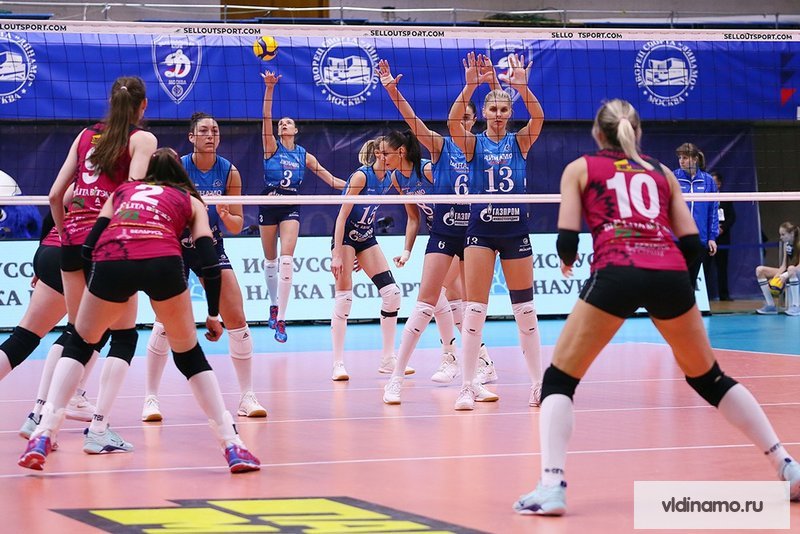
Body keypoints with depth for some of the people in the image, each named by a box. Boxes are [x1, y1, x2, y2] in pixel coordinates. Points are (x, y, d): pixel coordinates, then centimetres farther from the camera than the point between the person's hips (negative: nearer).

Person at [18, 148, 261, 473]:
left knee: (79, 344, 24)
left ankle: (43, 436, 9)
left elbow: (89, 247, 22)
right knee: (190, 357, 19)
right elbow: (209, 262, 18)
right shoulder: (190, 201, 31)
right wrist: (213, 315, 25)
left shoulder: (122, 191, 35)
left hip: (110, 261, 1)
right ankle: (233, 446, 14)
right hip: (163, 261, -1)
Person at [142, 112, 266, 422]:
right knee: (166, 322, -11)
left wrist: (225, 216, -23)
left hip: (212, 247, 3)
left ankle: (247, 397, 5)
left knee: (237, 321, -5)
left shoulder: (229, 172, -6)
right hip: (177, 246, -3)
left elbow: (237, 225, -2)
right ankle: (150, 398, -2)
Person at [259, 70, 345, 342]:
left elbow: (329, 178, 14)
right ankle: (274, 304, 32)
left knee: (286, 260, -16)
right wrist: (269, 88, -25)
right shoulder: (272, 147, 2)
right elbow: (266, 117, -12)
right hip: (269, 205, 0)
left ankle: (280, 319, -18)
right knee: (270, 261, 8)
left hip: (291, 208, 0)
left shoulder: (303, 155, 9)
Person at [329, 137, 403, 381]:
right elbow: (342, 216, -21)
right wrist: (337, 255, -26)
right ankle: (338, 364, -7)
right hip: (346, 235, -7)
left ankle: (388, 360, 7)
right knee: (344, 298, -11)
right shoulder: (361, 176, -20)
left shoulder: (388, 179, 1)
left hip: (367, 237, 7)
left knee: (392, 293, -1)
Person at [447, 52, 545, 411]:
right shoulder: (473, 144, 3)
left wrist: (522, 86, -29)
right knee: (474, 309, -6)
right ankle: (467, 387, -4)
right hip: (481, 230, -1)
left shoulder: (519, 142, 5)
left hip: (516, 230, 1)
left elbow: (538, 117, -13)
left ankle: (538, 383, 13)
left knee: (525, 308, 5)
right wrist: (469, 86, -31)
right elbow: (453, 122, -17)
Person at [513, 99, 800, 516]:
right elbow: (692, 244, 17)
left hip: (616, 274, -3)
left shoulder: (580, 169, 18)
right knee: (709, 378, 23)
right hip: (670, 276, 3)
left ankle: (551, 486, -13)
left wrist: (568, 261, 29)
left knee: (559, 379, 7)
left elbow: (567, 240, 7)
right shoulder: (661, 172, 26)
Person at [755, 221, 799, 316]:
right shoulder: (786, 244, 5)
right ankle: (771, 305, -7)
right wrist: (776, 276, -14)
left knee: (791, 268, -44)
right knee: (760, 270, -4)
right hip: (788, 273, 8)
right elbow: (783, 265, 4)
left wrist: (786, 275, -37)